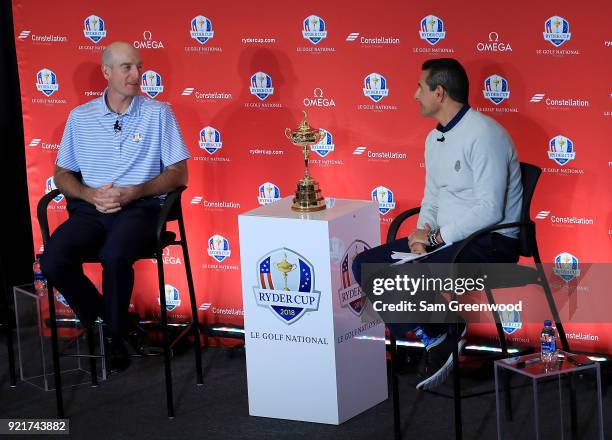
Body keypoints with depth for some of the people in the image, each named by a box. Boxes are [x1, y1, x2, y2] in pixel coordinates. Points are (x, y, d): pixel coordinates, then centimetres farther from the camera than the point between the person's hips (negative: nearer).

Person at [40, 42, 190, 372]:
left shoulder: (158, 114, 6)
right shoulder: (80, 117, 12)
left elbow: (178, 174, 3)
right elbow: (62, 174, 16)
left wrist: (132, 192, -12)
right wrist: (90, 194, -7)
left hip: (139, 208, -3)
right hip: (91, 209, 3)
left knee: (114, 257, -36)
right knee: (53, 260, -27)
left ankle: (115, 334, -10)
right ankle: (98, 319, 1)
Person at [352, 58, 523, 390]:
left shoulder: (483, 135, -18)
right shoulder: (434, 139, 13)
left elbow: (489, 210, -23)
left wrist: (436, 237, -18)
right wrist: (424, 231, -1)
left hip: (489, 242, -10)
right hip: (445, 238, 10)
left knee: (401, 277, -28)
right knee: (365, 266, -2)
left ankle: (439, 336, -2)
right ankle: (436, 337, -1)